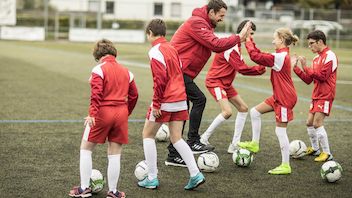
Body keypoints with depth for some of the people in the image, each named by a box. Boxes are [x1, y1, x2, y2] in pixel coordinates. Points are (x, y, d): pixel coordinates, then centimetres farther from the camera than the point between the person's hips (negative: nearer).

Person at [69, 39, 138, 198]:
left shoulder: (99, 69, -6)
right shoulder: (126, 71, 12)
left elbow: (96, 93, -18)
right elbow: (134, 95, 15)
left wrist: (92, 113, -22)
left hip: (102, 113, -5)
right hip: (121, 114, 5)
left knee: (85, 149, 11)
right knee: (114, 154, 10)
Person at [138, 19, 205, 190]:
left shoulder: (155, 51, -11)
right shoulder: (172, 49, 13)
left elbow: (160, 80, -18)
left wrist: (156, 104, -15)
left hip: (165, 101, -7)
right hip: (180, 99, 7)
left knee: (148, 134, 9)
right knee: (176, 139, 11)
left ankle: (152, 178, 7)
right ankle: (195, 174, -1)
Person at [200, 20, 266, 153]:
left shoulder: (236, 45, 11)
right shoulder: (231, 46, -21)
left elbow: (241, 67, 5)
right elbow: (241, 69, -23)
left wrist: (259, 68, -8)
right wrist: (260, 69, -15)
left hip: (225, 83, 11)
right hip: (215, 81, -11)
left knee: (243, 108, 7)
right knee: (227, 111, -22)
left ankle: (234, 145, 9)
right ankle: (204, 139, -7)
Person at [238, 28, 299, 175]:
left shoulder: (280, 57, -22)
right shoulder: (283, 55, 9)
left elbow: (256, 56, -22)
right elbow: (262, 56, 10)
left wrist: (248, 41, -9)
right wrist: (251, 42, 6)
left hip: (285, 98, -10)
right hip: (279, 96, 10)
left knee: (280, 131, -3)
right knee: (255, 112, 13)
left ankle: (286, 166, 4)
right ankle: (254, 144, 24)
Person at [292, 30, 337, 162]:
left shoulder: (329, 56, -13)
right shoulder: (317, 58, 15)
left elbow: (322, 77, -21)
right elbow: (308, 80, 15)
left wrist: (306, 67, -19)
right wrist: (295, 68, 7)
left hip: (325, 96, -9)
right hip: (316, 96, 9)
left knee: (317, 123, -14)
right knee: (309, 122, 10)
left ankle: (327, 153, -6)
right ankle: (315, 149, 26)